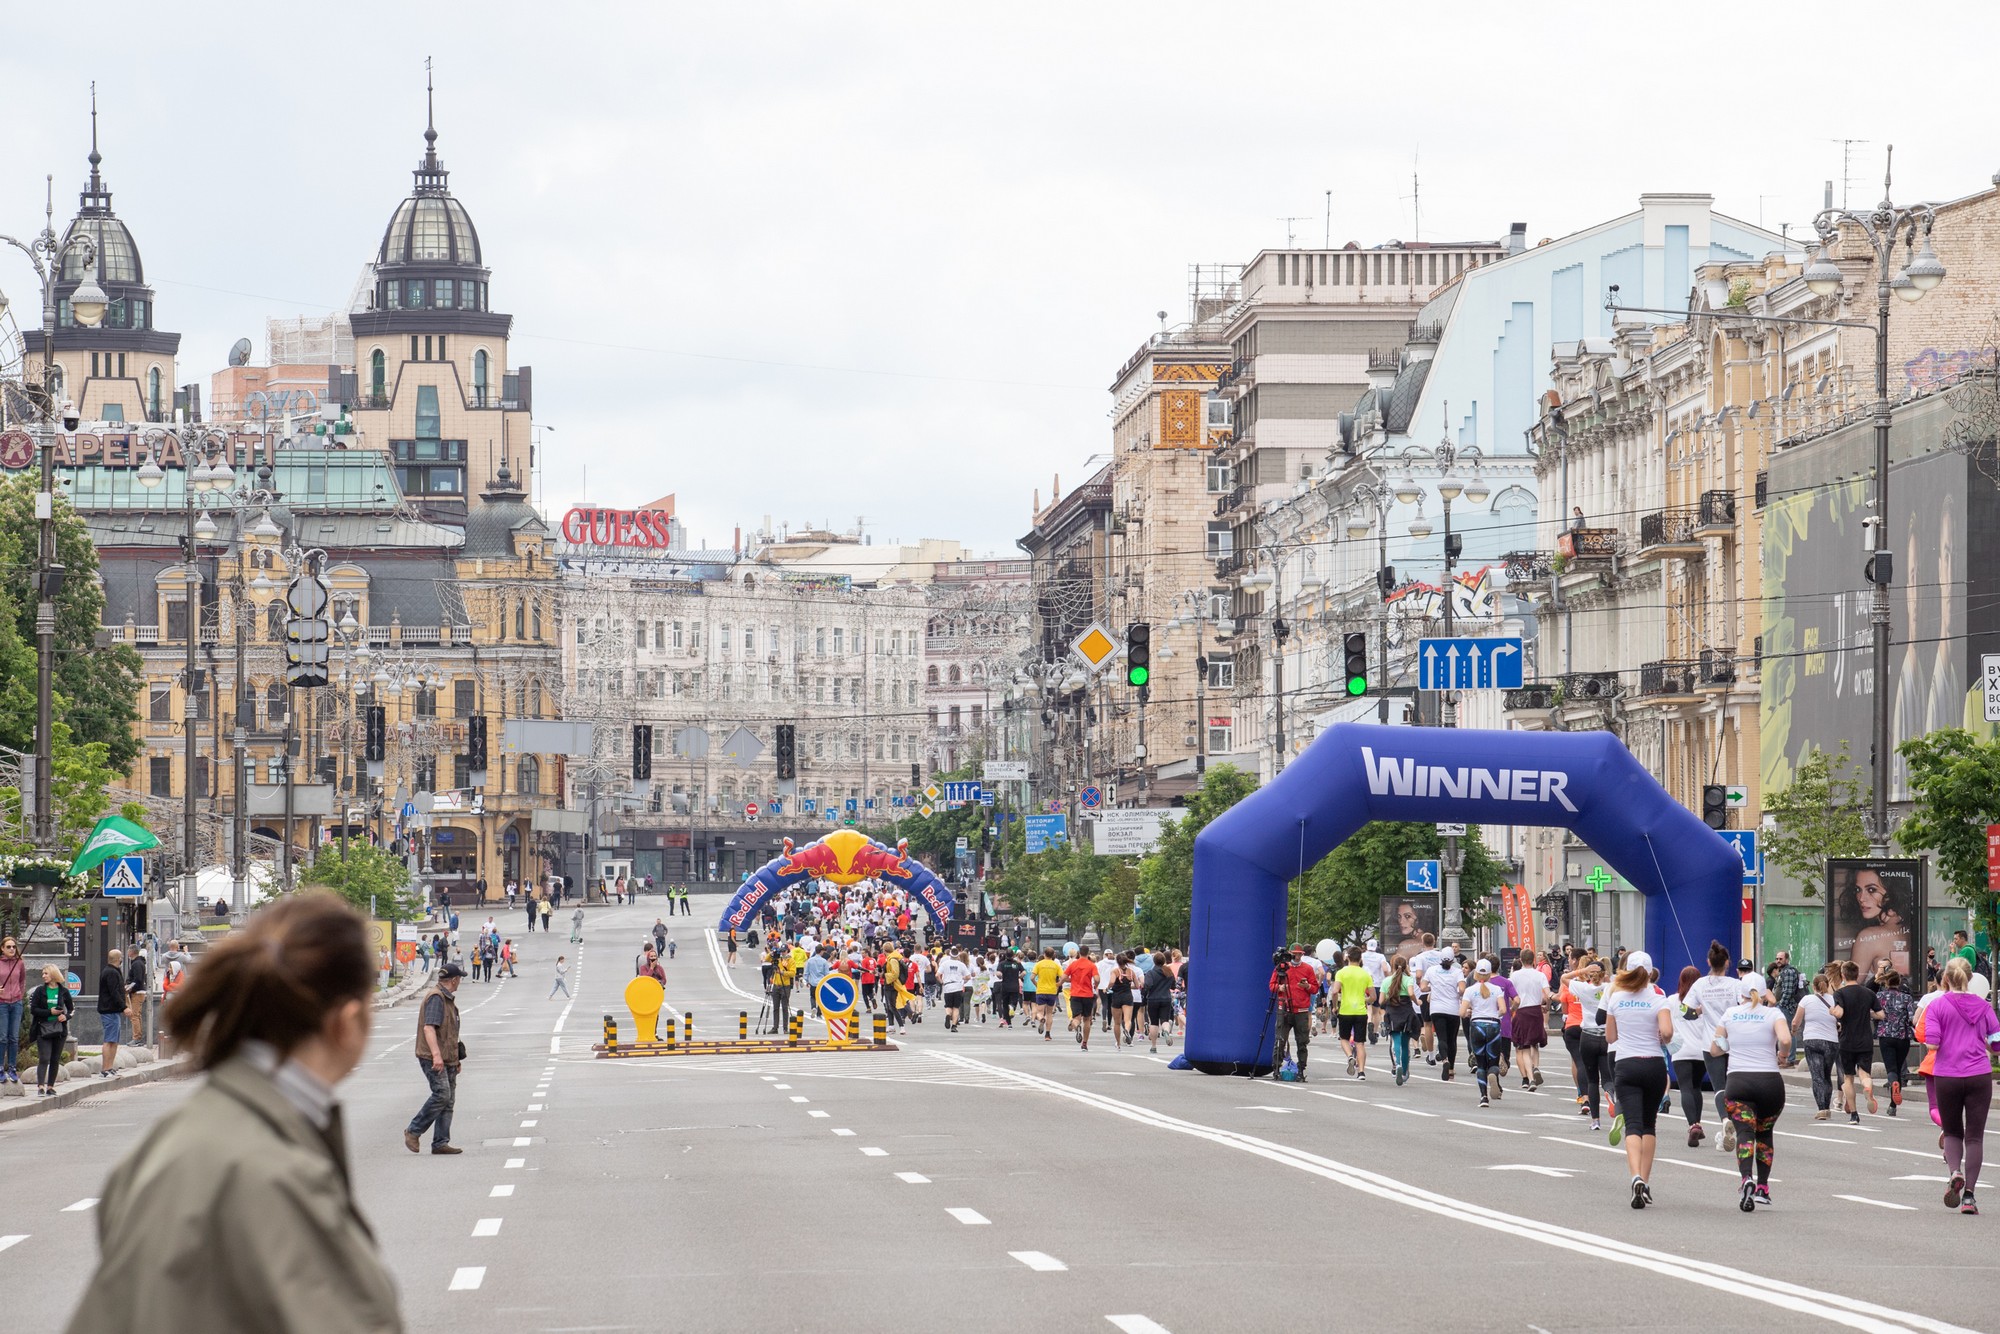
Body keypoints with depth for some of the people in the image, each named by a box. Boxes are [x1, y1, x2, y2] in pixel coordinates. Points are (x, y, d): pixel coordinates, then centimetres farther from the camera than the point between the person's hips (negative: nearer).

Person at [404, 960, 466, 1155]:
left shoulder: (447, 998, 21)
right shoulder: (435, 997, -12)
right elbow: (429, 1028, -23)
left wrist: (456, 1059, 33)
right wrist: (436, 1055, -32)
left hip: (447, 1058, 10)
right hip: (432, 1058, -10)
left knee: (449, 1100, 4)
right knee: (442, 1094, -18)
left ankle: (440, 1143, 4)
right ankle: (413, 1131, -7)